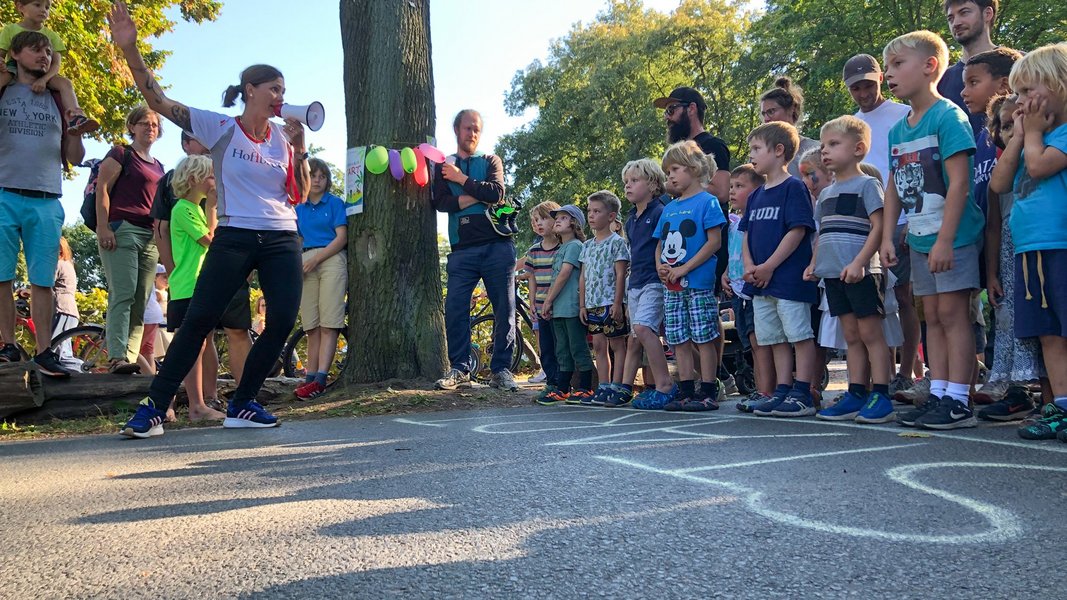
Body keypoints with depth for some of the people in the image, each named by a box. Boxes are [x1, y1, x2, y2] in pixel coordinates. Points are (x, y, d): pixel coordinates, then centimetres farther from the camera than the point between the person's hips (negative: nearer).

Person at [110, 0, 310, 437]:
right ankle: (154, 407, -1)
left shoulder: (283, 138, 10)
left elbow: (299, 196, 9)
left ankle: (241, 405, 9)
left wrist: (299, 148, -2)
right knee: (198, 320, -10)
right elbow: (159, 102, -5)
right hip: (233, 238, -4)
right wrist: (130, 50, -16)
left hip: (281, 242, 4)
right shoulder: (220, 128, 0)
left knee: (282, 323, -6)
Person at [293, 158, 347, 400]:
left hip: (331, 260, -5)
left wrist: (315, 259, -11)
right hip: (306, 264, 5)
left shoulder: (335, 203, 5)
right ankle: (310, 377, 2)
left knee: (328, 324, -12)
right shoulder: (299, 209, 19)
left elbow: (341, 237, -3)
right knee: (312, 325, 2)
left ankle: (320, 379, -20)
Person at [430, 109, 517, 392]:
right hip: (462, 249, 1)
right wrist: (479, 195, -7)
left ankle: (501, 369, 6)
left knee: (505, 309, -2)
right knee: (454, 308, -8)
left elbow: (496, 193, -5)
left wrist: (461, 179, -2)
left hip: (497, 246, 0)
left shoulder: (491, 161, 14)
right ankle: (459, 369, 4)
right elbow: (441, 202, -1)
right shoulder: (443, 166, 16)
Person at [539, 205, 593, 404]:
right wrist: (547, 302, 10)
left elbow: (564, 274, -14)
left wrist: (549, 300, -13)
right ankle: (562, 390, 15)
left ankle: (585, 389, 1)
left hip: (572, 307, -9)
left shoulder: (574, 245, -7)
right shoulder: (560, 250, 21)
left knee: (578, 348, -4)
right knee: (562, 352, 10)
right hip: (558, 309, 9)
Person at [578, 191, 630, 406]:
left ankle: (615, 387, -1)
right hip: (593, 304, 7)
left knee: (617, 344, -2)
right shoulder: (587, 245, 15)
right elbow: (583, 277, 16)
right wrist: (582, 304, 11)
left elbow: (620, 275, -10)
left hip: (611, 303, -7)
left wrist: (618, 303, -16)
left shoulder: (617, 242, -5)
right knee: (599, 345, 8)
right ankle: (603, 387, 13)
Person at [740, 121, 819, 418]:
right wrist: (749, 266, 0)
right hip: (761, 283, 9)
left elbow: (798, 231, -16)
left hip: (790, 279, -9)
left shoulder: (793, 188, -8)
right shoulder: (756, 196, 17)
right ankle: (783, 392, 18)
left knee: (800, 335, -3)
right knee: (776, 338, 12)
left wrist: (768, 266, -17)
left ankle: (803, 394, 0)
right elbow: (748, 235, 18)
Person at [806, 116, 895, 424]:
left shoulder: (867, 184, -5)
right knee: (851, 335, 11)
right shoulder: (825, 193, 18)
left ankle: (880, 397, -1)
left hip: (860, 273, -7)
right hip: (833, 274, 7)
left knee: (870, 333, -4)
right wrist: (814, 263, 11)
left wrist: (858, 263, -21)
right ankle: (855, 395, 15)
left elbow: (878, 227, -13)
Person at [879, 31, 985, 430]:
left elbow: (959, 182, -18)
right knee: (933, 315, 10)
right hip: (920, 236, 8)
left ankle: (958, 402, -1)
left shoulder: (948, 116, -12)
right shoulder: (898, 131, 11)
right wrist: (888, 236, 8)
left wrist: (945, 239, -22)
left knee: (953, 311, -6)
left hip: (952, 234, -8)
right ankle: (938, 395, 17)